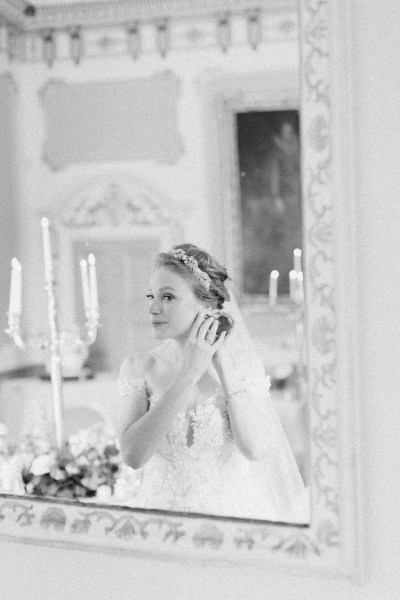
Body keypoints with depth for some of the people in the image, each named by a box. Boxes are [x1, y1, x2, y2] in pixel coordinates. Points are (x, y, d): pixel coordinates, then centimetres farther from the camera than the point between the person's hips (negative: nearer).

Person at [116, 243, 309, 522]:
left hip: (230, 514, 0)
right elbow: (133, 455, -11)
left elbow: (257, 450, -13)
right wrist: (187, 375, -13)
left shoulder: (242, 363, 0)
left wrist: (223, 363, -8)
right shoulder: (139, 366, 2)